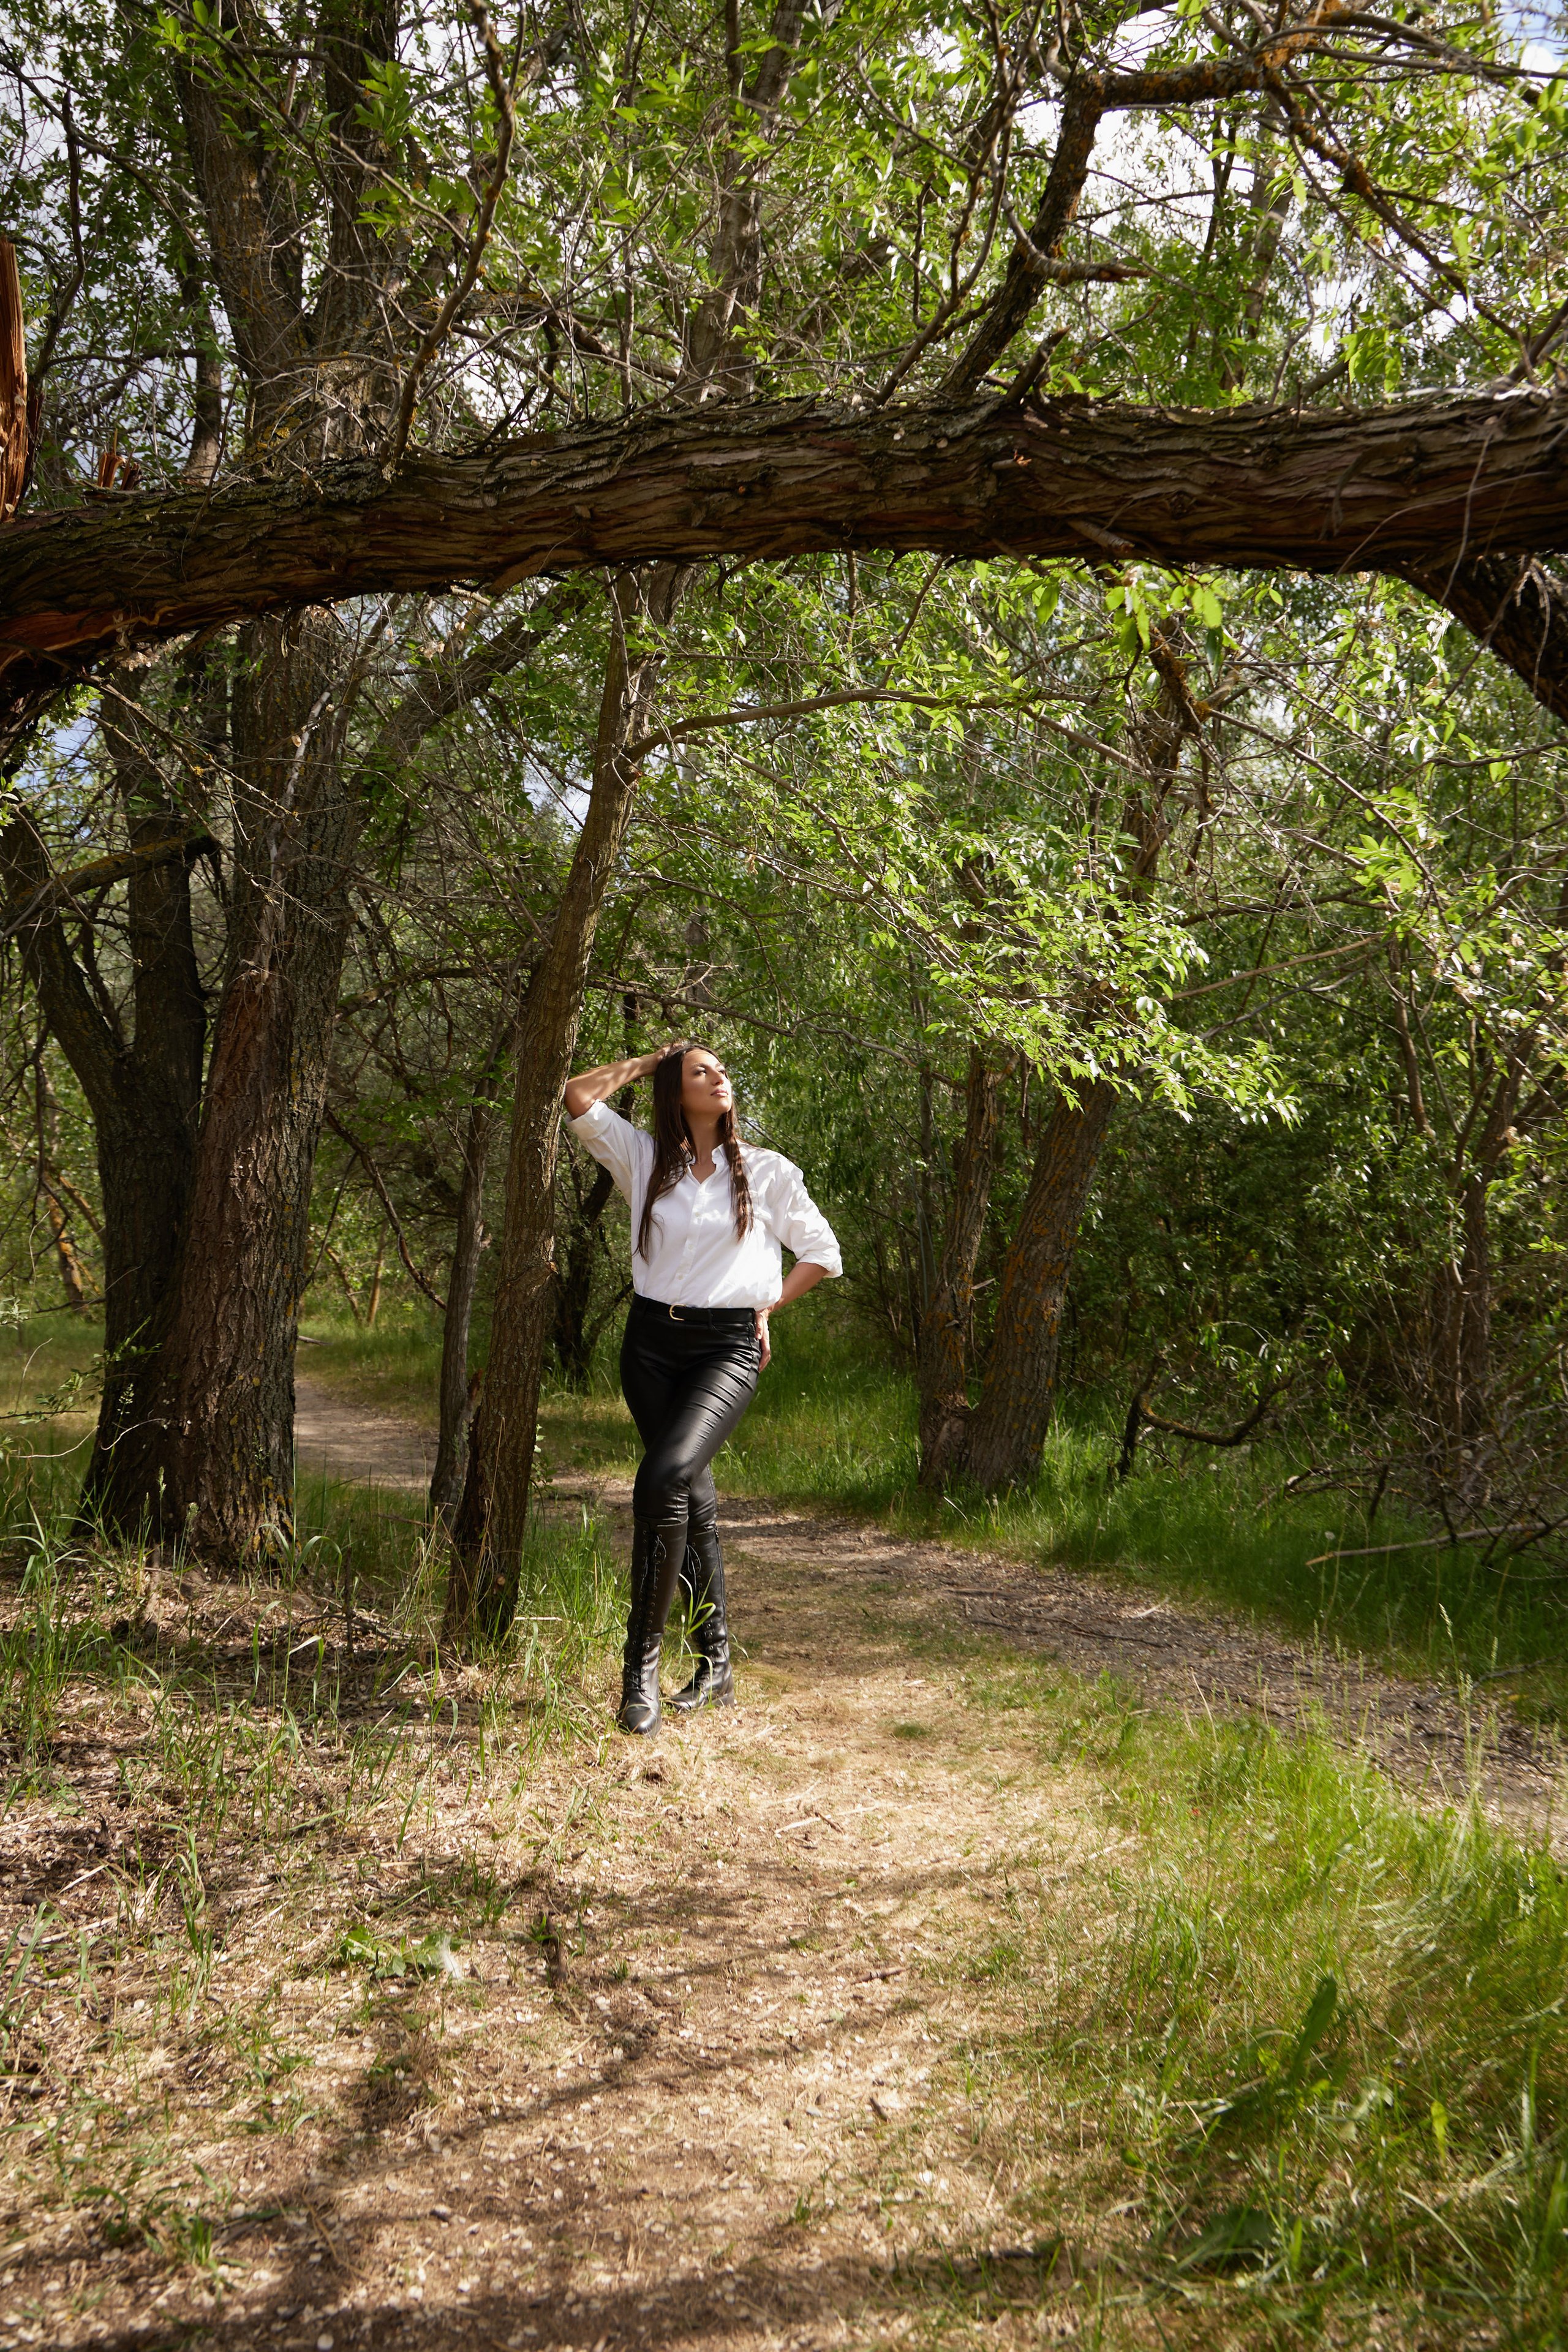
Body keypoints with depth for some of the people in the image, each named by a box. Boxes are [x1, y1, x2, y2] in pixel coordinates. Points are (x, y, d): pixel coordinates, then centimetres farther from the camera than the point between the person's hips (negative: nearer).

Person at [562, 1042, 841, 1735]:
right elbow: (579, 1098, 0)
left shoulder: (767, 1172, 5)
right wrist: (645, 1062, 11)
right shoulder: (645, 1159, 8)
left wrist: (767, 1307, 6)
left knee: (665, 1479, -23)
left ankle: (641, 1657, -14)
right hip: (652, 1343, 3)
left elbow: (822, 1253, 12)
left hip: (727, 1348, -3)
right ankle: (715, 1664, 19)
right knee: (694, 1498, 8)